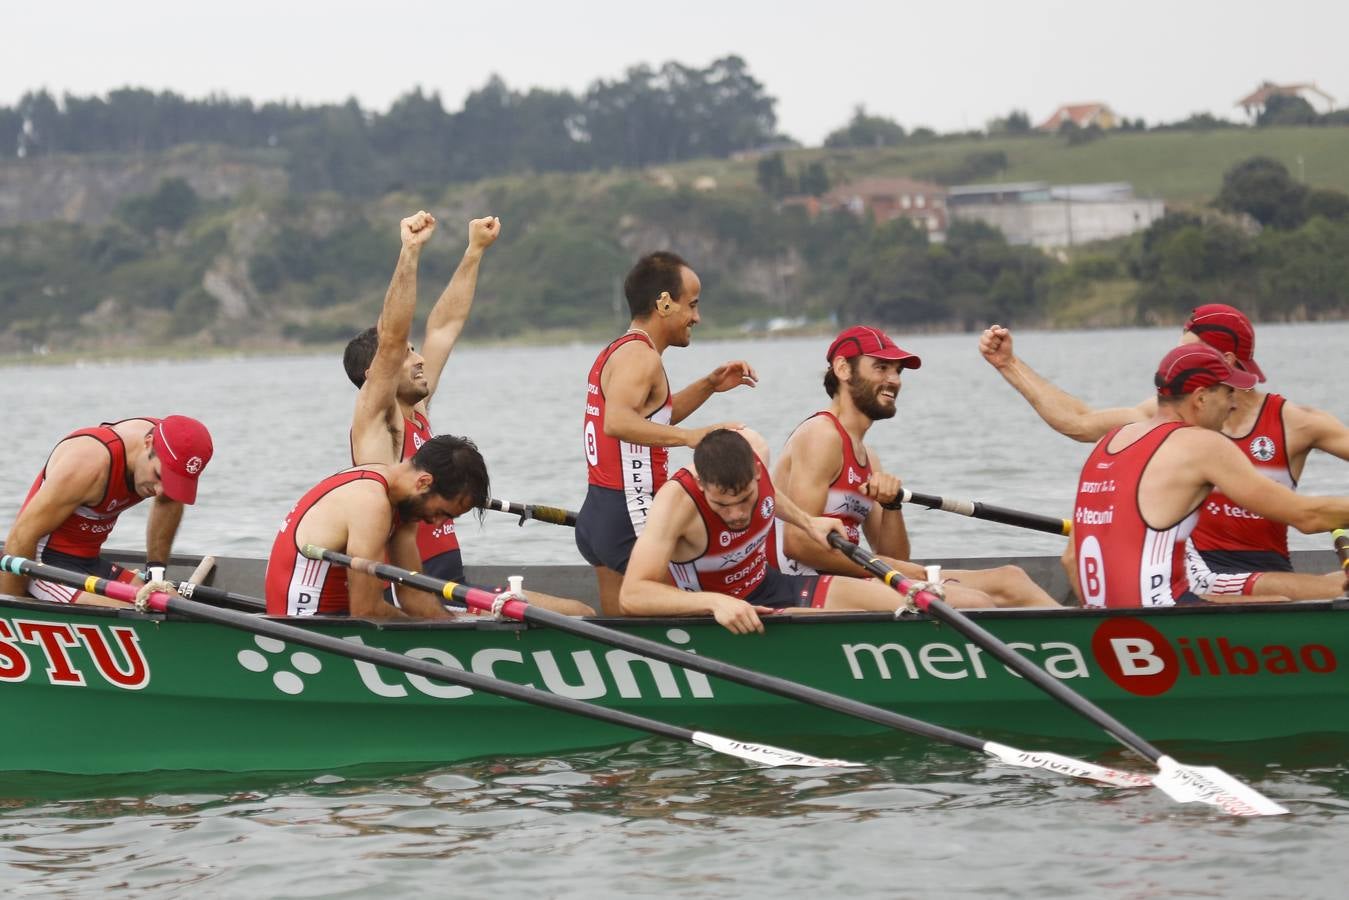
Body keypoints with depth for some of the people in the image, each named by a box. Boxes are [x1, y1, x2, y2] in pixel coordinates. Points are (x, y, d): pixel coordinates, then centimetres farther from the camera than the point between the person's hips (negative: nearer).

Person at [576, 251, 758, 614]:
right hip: (631, 520, -10)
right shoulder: (639, 356, -14)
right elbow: (617, 422, -33)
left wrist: (708, 386, 23)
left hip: (597, 515, 10)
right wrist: (690, 436, -39)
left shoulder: (617, 351, 19)